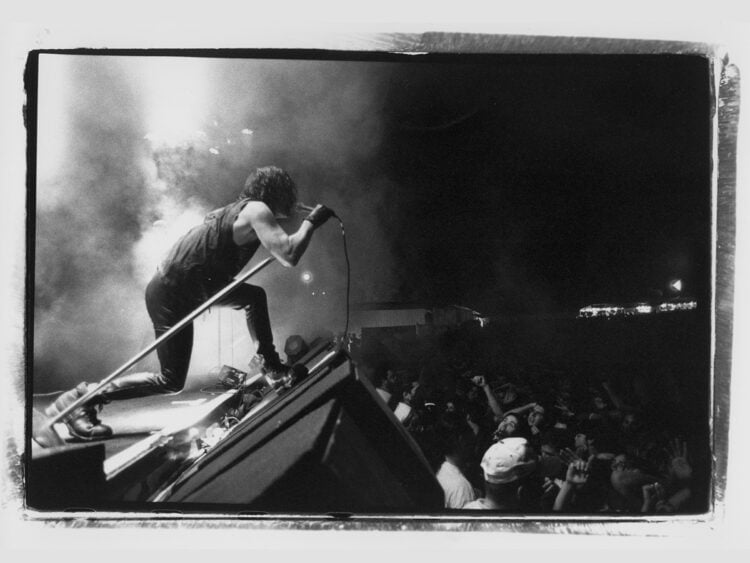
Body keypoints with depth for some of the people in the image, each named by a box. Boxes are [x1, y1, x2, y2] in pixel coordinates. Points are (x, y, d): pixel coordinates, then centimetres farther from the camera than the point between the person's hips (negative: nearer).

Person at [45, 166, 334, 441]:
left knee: (255, 296, 22)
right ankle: (82, 399, -2)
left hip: (191, 286, 10)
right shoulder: (257, 210, -14)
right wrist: (311, 222, -10)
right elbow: (289, 256, -25)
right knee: (171, 382, -5)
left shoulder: (239, 209, 12)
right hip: (171, 296, -10)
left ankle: (267, 361, 32)